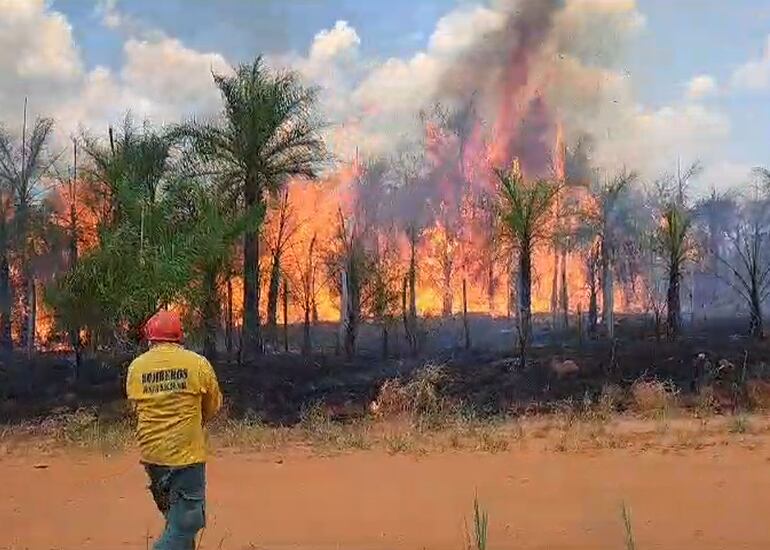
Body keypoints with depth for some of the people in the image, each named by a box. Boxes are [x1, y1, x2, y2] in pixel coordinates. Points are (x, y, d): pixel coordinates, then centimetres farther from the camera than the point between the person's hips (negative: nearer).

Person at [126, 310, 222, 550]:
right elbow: (213, 405, 6)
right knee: (185, 522, 0)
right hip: (186, 453, -4)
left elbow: (136, 406, 9)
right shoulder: (198, 364, -6)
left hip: (150, 452, 4)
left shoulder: (135, 367, 0)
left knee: (174, 515, 22)